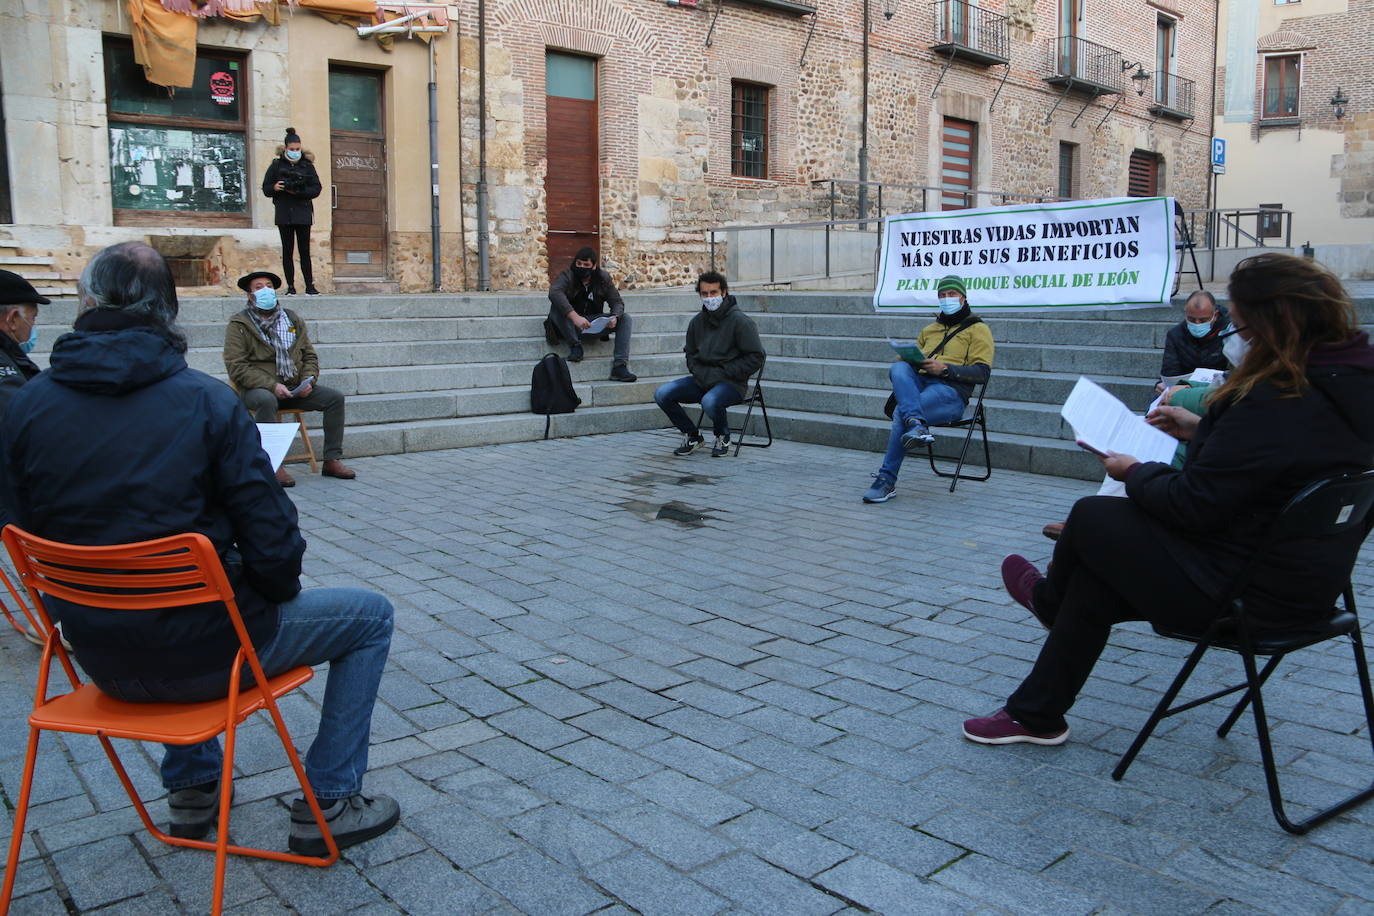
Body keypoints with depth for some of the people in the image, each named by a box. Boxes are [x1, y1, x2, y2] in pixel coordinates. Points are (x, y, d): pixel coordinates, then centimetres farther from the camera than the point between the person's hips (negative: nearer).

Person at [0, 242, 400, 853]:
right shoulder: (207, 401, -16)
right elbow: (271, 541, -16)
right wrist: (278, 592, 7)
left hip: (99, 656, 6)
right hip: (198, 653, -5)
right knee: (370, 616, 14)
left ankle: (191, 789, 43)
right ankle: (326, 804, 16)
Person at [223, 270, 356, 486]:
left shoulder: (294, 320, 15)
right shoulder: (239, 325, -1)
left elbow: (310, 356, 17)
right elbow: (236, 367, -10)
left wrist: (308, 380, -5)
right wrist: (272, 385, -21)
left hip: (294, 388, 5)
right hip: (258, 388, -5)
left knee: (335, 397, -13)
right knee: (266, 401, -39)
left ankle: (332, 460, -10)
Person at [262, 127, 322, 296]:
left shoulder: (307, 165, 6)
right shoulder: (277, 165, 6)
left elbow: (316, 189, 1)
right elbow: (266, 188, 7)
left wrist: (299, 191, -14)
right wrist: (275, 188, -15)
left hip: (303, 213, 0)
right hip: (284, 214, 0)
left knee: (305, 251, -1)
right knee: (287, 250, 2)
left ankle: (310, 286, 2)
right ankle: (290, 286, 5)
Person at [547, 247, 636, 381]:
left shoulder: (603, 278, 2)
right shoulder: (568, 276, -12)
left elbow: (617, 302, 2)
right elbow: (554, 292, -34)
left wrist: (615, 317, -24)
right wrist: (575, 317, -47)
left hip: (595, 324, 4)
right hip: (572, 327, -3)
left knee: (625, 319, -15)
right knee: (556, 306, -31)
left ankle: (619, 366, -28)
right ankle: (575, 345, -21)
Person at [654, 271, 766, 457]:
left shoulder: (740, 321, -9)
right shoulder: (697, 321, 9)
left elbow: (756, 358, -11)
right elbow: (690, 355, 20)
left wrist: (722, 373, -15)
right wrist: (702, 374, -1)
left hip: (732, 383, -6)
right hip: (702, 379, 6)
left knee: (710, 402, -37)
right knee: (662, 394, -13)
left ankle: (723, 437, -3)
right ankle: (692, 436, 7)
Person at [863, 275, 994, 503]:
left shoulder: (977, 329, 15)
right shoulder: (929, 330, 34)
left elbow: (982, 372, 2)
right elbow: (910, 358, 31)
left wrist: (945, 368, -11)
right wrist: (909, 360, 4)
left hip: (950, 389, -5)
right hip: (918, 383, 5)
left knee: (902, 411, -32)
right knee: (898, 368, -31)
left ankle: (887, 481, -30)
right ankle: (916, 425, -52)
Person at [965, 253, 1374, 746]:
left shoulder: (1275, 401, -28)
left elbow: (1193, 504, -24)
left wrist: (1135, 473, -6)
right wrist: (1202, 429, 15)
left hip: (1244, 592, -10)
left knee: (1092, 516, 5)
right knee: (1095, 579, 15)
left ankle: (1049, 597, 38)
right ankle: (1035, 714, 27)